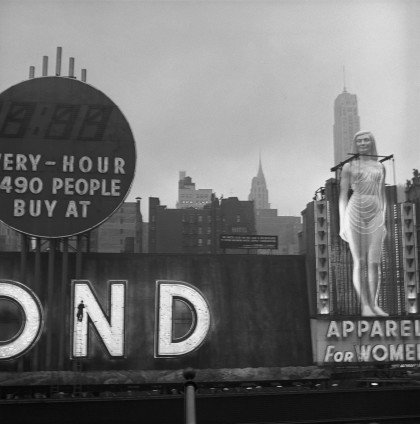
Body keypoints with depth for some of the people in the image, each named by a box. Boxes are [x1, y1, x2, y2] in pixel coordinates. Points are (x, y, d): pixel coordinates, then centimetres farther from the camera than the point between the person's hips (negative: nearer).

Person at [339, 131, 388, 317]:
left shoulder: (380, 167, 15)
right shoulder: (349, 166, 8)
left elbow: (382, 195, 17)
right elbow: (343, 196, 5)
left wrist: (384, 222, 13)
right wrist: (342, 223, -1)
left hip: (375, 216, 2)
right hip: (355, 214, -2)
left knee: (374, 262, -3)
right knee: (359, 262, -3)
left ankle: (374, 305, 1)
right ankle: (364, 305, -3)